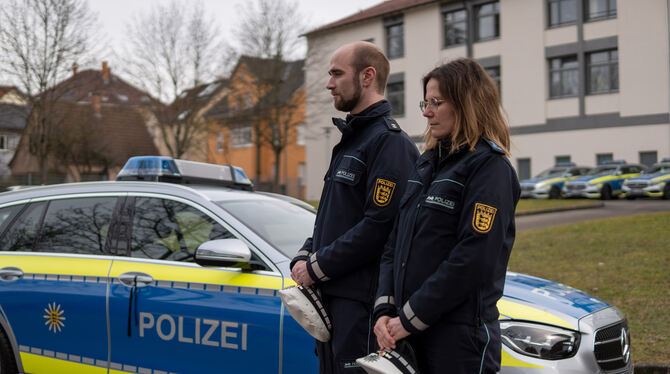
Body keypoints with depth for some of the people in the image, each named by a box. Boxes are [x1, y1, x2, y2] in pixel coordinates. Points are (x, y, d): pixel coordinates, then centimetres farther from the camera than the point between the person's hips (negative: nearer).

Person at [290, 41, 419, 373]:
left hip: (362, 302, -10)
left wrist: (317, 267, -14)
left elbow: (380, 226, -21)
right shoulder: (350, 139, 20)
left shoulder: (390, 141, -13)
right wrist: (304, 258, 5)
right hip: (332, 297, 10)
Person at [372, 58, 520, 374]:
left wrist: (410, 318, -15)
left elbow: (472, 258, -17)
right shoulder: (427, 164, 13)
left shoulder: (489, 166, -9)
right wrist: (385, 310, -1)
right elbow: (394, 244, 12)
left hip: (460, 335, -6)